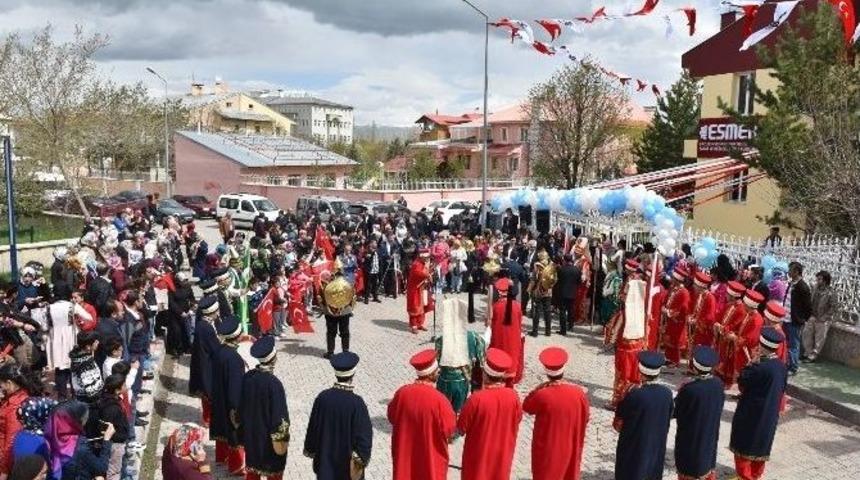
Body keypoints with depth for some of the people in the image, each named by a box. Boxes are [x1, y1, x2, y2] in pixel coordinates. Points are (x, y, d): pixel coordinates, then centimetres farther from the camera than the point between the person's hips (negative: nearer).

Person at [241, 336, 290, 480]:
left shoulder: (247, 377, -10)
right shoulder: (274, 384, -28)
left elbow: (242, 405, 2)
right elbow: (280, 415, -21)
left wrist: (244, 425, 17)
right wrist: (282, 437, -8)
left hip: (251, 431, 6)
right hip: (270, 435, -5)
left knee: (253, 466, 22)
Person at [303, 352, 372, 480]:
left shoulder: (322, 397, -13)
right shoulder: (356, 403, -23)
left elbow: (313, 426, -1)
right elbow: (364, 433, -18)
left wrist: (310, 449, 12)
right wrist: (362, 459, -6)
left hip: (325, 455, 3)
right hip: (347, 458, -3)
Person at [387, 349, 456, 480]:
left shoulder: (402, 393, -14)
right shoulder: (439, 399, -26)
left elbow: (392, 417, 2)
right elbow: (450, 430, -15)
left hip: (405, 453, 4)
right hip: (431, 457, -4)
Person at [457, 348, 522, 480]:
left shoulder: (477, 398, -27)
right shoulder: (513, 396, -17)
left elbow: (461, 427, -15)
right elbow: (517, 421, 1)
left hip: (479, 453, -3)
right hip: (503, 453, 3)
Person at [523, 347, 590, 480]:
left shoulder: (542, 395, -26)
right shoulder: (579, 393, -16)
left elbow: (526, 407, -6)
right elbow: (585, 419, -2)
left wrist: (538, 388, -11)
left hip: (546, 448, -3)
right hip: (570, 447, 3)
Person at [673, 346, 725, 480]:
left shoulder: (689, 389, -31)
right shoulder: (718, 384, -14)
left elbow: (675, 412, -17)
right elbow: (719, 405, 5)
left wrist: (680, 393, -3)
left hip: (689, 436, -5)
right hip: (710, 433, 5)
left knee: (687, 467, 14)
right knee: (707, 462, 25)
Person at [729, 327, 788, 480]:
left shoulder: (760, 367, -28)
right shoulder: (781, 366, -4)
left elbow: (742, 382, -15)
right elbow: (781, 389, 9)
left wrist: (751, 364, -10)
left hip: (751, 413, -7)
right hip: (770, 414, 7)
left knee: (745, 445, 9)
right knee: (761, 445, 20)